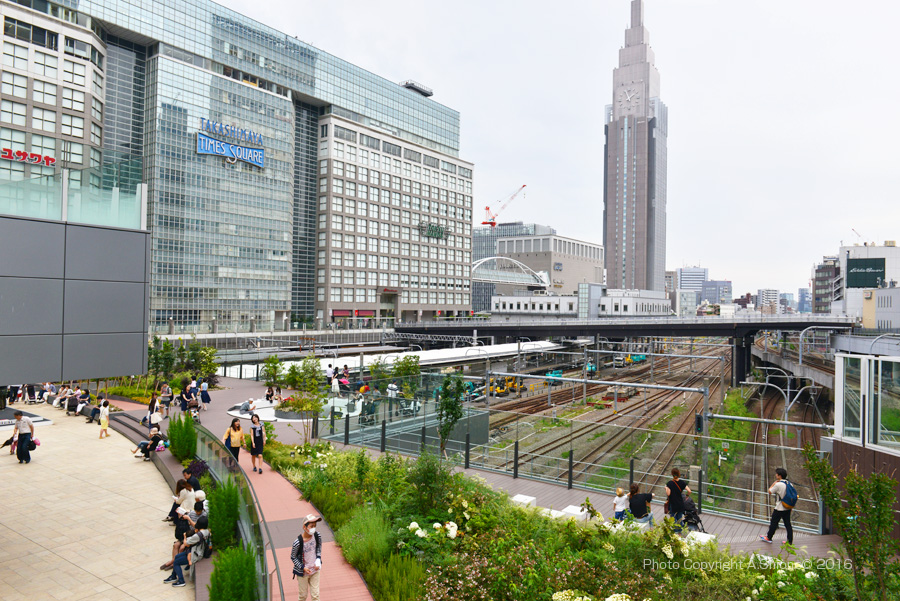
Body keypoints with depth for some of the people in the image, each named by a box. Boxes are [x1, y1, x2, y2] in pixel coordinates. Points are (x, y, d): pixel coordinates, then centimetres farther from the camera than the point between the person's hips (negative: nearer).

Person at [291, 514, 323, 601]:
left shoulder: (317, 536, -15)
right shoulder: (298, 542, -27)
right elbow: (293, 557, -11)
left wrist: (318, 560, -6)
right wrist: (303, 568, -16)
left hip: (315, 570, 3)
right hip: (303, 572, -3)